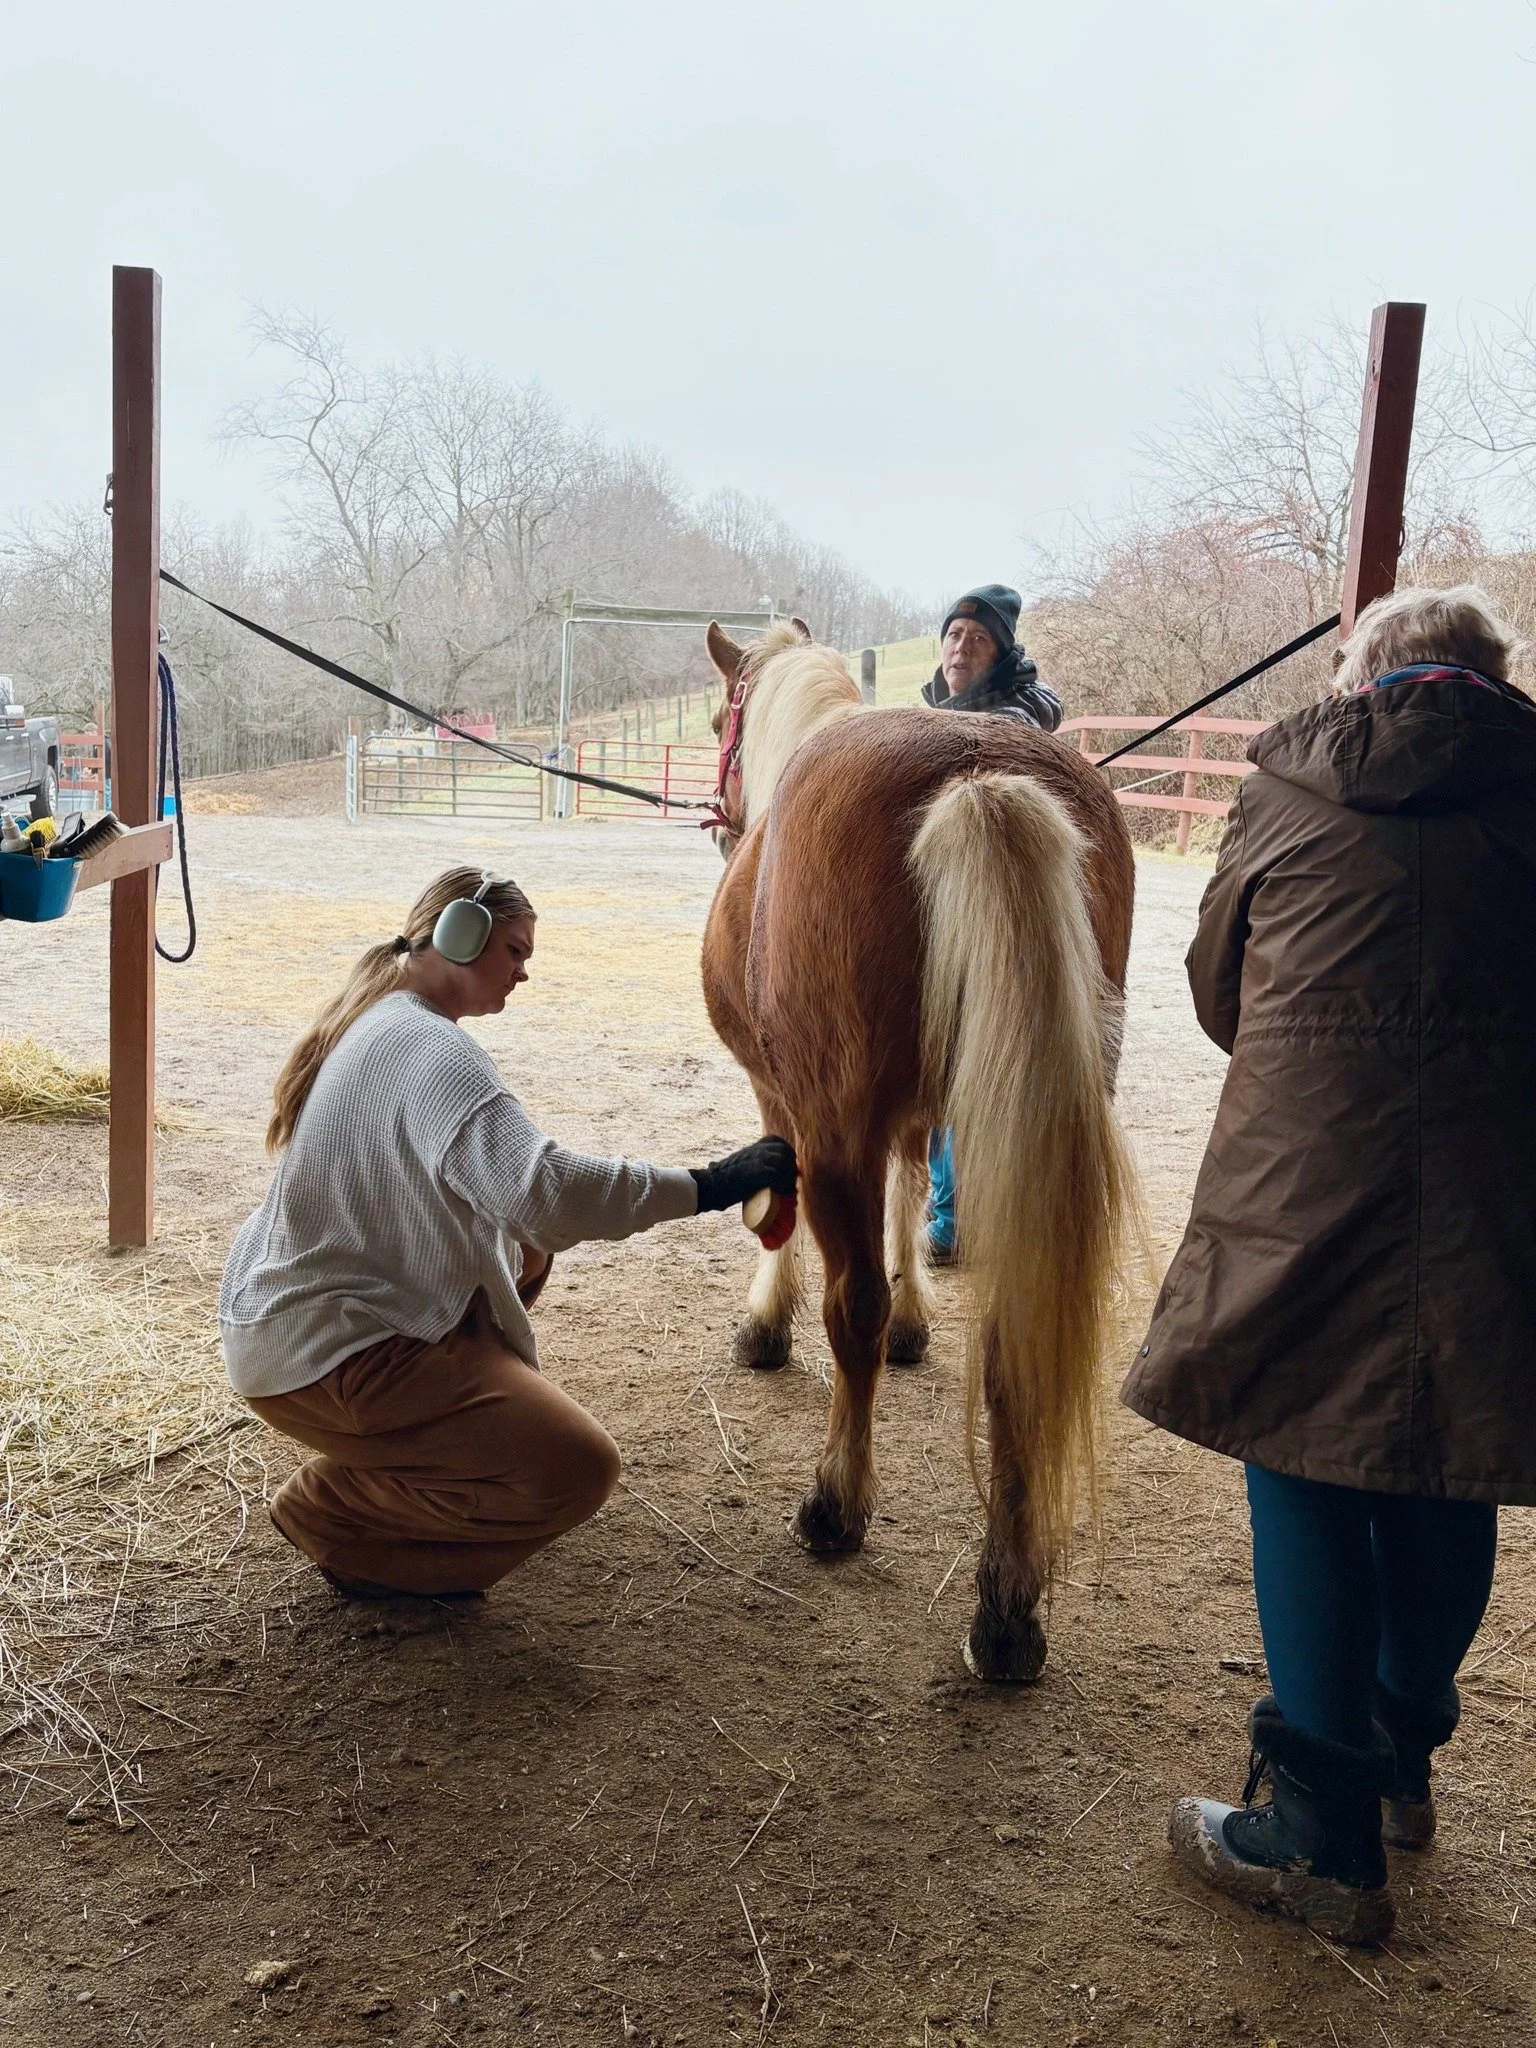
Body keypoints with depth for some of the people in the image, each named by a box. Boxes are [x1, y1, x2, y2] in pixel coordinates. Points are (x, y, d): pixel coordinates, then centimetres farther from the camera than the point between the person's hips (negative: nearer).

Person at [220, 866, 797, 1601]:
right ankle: (332, 1511, -2)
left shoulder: (374, 1020, 9)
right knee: (576, 1469, -14)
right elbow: (542, 1190, -37)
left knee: (524, 1253, 25)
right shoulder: (432, 1050, -22)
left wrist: (523, 1238, 10)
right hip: (323, 1354, -10)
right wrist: (711, 1185, -31)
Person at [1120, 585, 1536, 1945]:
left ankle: (1326, 1839, 17)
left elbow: (1218, 986, 15)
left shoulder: (1293, 791, 5)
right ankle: (1404, 1761, 39)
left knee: (1309, 1497, 9)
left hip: (1305, 1188, -2)